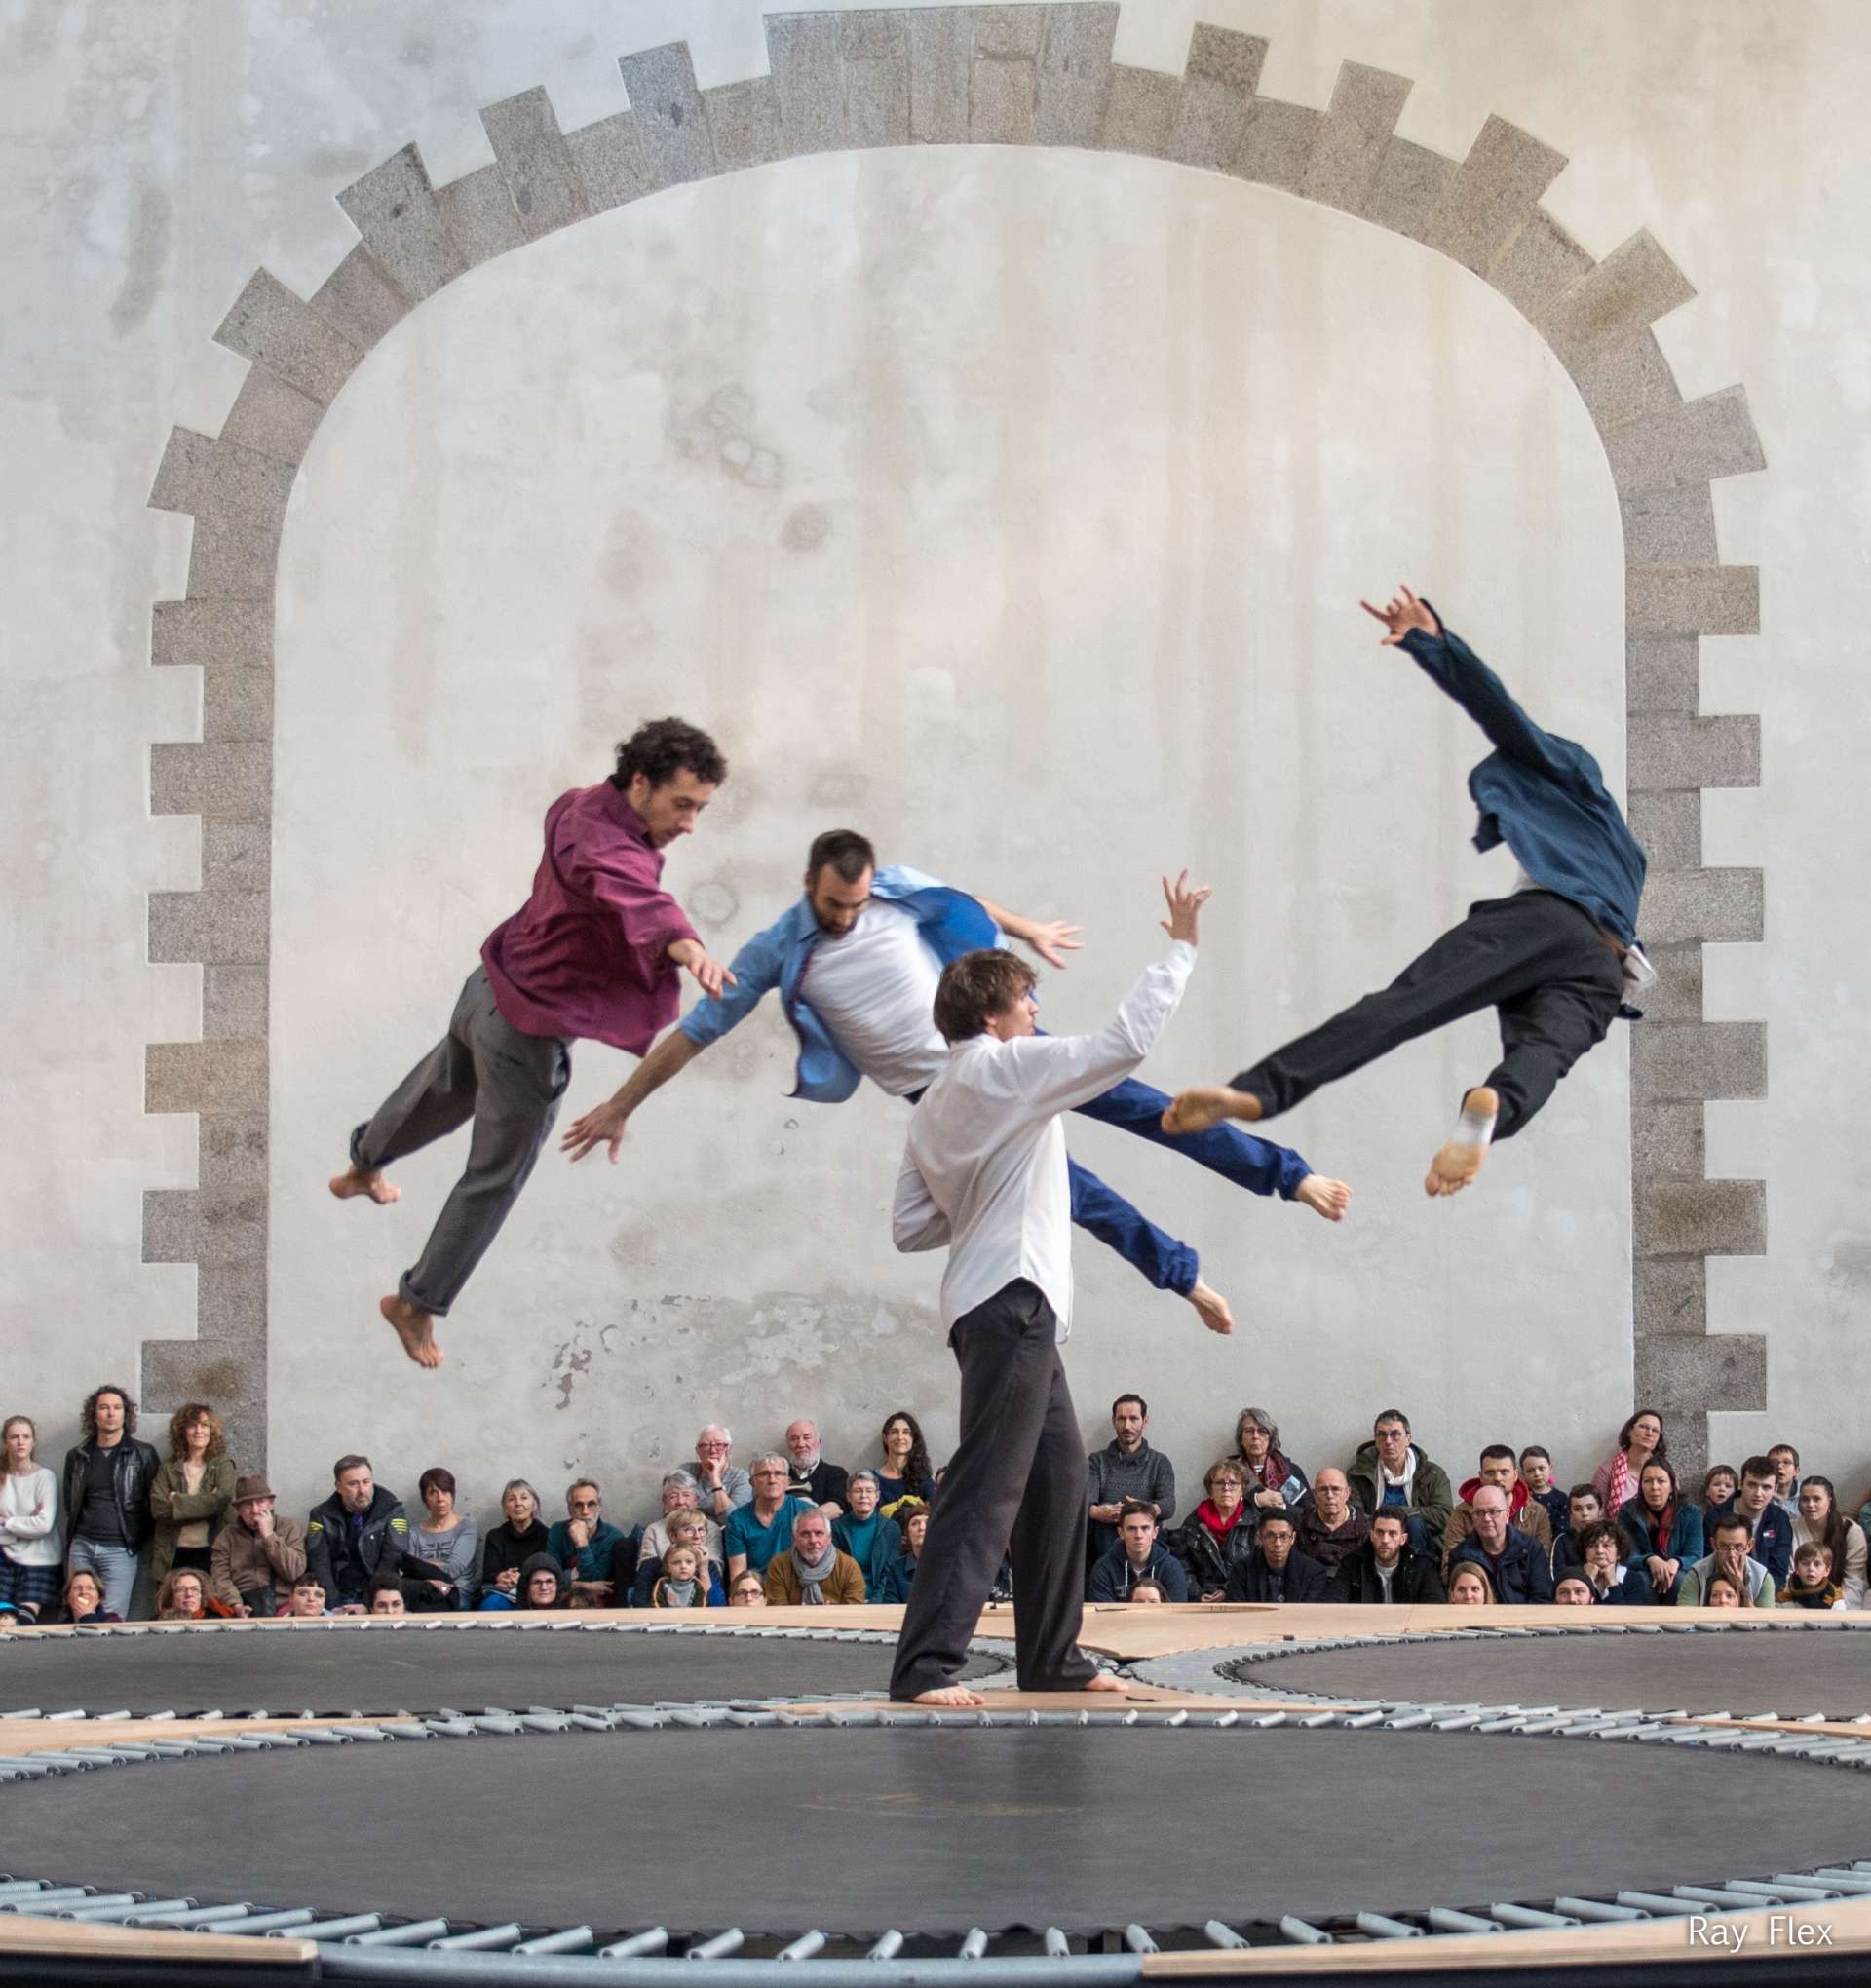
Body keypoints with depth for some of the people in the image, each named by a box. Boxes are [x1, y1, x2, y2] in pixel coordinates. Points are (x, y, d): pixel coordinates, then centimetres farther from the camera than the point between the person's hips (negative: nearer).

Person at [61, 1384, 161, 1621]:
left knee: (112, 1619, -13)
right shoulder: (77, 1456, 13)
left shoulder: (143, 1454, 2)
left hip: (120, 1549, -3)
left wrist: (139, 1539, 0)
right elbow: (69, 1503, 20)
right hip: (82, 1546, 4)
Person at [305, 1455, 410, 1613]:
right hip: (339, 1598, 1)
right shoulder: (322, 1516, 7)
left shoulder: (391, 1510, 3)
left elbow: (391, 1563, -5)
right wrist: (334, 1607, -16)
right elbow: (318, 1564, -2)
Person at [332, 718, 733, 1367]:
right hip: (529, 1033, -9)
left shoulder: (582, 806, -4)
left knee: (443, 1090, 37)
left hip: (489, 990, 9)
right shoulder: (607, 845, -34)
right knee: (496, 1178, 10)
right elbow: (634, 896, -57)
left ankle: (363, 1167, 64)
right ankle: (417, 1303, 25)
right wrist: (686, 947, -77)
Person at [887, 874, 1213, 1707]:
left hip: (1004, 1307, 10)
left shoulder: (933, 1107, 16)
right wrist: (1180, 947, -4)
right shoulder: (1006, 1069, -7)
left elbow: (910, 1227, 16)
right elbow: (1125, 1041, -13)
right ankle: (926, 1664, -19)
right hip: (1013, 1299, -10)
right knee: (987, 1489, -14)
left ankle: (1051, 1655, 20)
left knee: (1058, 1479, 15)